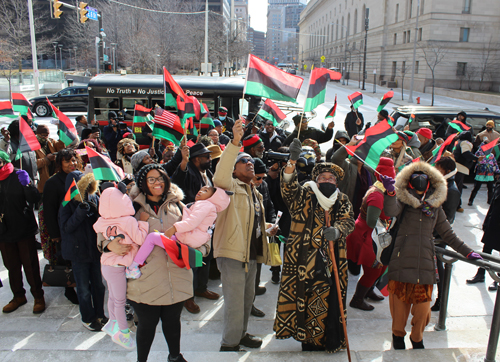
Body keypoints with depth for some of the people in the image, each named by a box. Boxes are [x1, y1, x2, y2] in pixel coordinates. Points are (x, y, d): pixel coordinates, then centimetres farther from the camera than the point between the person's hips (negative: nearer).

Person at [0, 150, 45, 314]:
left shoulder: (19, 176, -9)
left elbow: (34, 199, -16)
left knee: (30, 265, 4)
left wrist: (27, 185, -32)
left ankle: (38, 296, 18)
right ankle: (18, 296, 32)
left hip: (24, 229, -4)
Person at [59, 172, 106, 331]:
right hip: (78, 251, -3)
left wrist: (96, 211, -19)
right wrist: (81, 211, -27)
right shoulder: (67, 204, -9)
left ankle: (99, 314, 31)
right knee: (84, 288, 8)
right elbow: (66, 227, -18)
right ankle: (88, 318, 26)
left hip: (95, 249, 3)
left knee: (98, 284, 13)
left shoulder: (94, 199, -1)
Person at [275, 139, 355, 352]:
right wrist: (292, 160, -30)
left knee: (329, 299, 5)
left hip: (331, 261, 2)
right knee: (304, 297, 1)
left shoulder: (342, 201, 11)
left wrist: (337, 230, -24)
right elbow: (289, 186, -15)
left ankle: (330, 339, 22)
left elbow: (348, 221, -1)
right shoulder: (304, 195, 3)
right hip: (304, 259, -2)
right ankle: (309, 339, 17)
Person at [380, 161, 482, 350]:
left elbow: (448, 234, 24)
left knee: (423, 304, 2)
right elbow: (390, 211, -19)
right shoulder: (403, 202, 4)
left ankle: (417, 337, 27)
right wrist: (390, 192, -36)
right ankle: (398, 333, 29)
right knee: (400, 300, 3)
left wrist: (467, 252, 23)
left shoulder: (435, 207, 15)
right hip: (403, 261, -3)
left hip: (425, 262, 3)